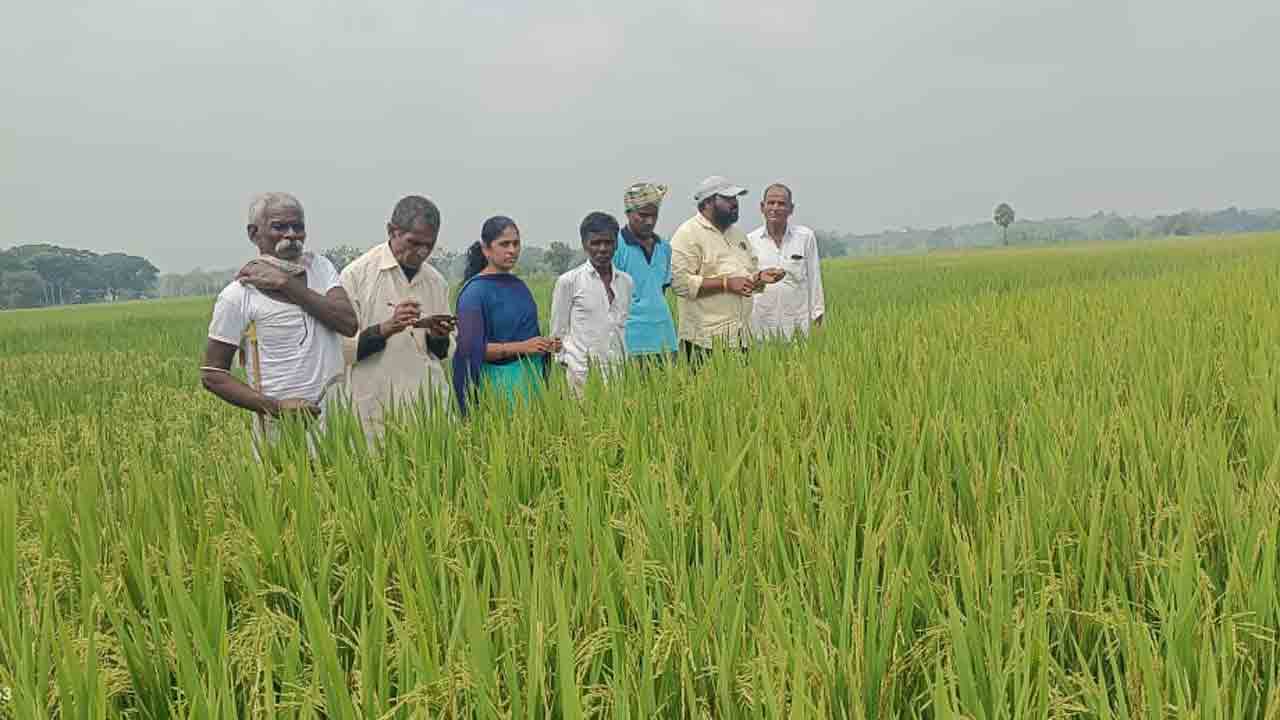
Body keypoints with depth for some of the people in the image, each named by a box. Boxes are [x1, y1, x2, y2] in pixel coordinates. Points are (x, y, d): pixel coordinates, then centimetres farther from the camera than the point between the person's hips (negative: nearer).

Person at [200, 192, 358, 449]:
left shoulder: (320, 266, 6)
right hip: (284, 428, -4)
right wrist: (275, 406, -16)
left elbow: (350, 323, -10)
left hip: (337, 415, 4)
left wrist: (287, 284, -14)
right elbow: (212, 374, -4)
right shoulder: (238, 295, -7)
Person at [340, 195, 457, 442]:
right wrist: (386, 329, -21)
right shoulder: (356, 274, -5)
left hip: (431, 404, 4)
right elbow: (342, 347, -9)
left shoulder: (436, 282, 9)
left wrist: (438, 338, -5)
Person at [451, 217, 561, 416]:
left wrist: (547, 345, 2)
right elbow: (472, 348, -15)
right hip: (498, 383, -6)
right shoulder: (475, 291, -8)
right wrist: (521, 347, -21)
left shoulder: (519, 285, 12)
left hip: (531, 378, 6)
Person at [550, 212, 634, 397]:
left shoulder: (626, 282, 9)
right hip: (583, 373, -3)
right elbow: (558, 331, 4)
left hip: (618, 370, 3)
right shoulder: (568, 281, -1)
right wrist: (565, 362, 1)